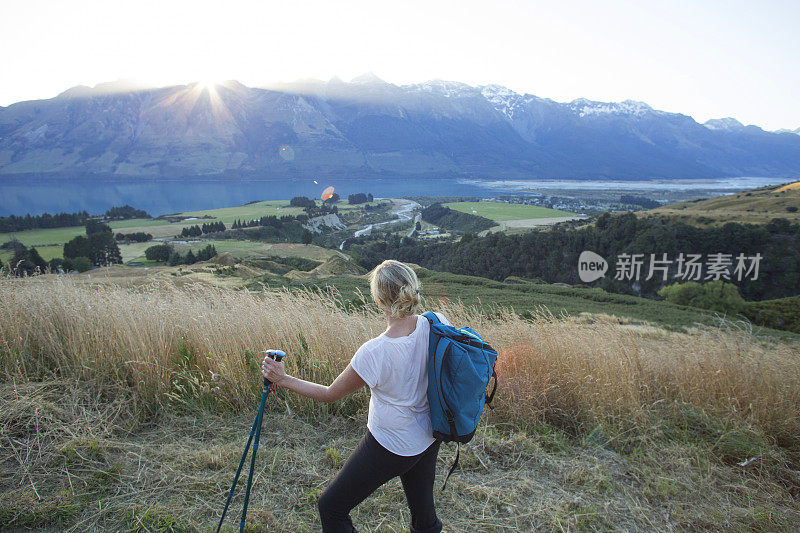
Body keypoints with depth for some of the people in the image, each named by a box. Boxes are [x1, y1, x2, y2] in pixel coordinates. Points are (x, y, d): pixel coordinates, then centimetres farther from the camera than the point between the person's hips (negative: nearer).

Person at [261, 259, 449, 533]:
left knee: (331, 508, 12)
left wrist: (283, 379, -3)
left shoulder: (375, 352, -29)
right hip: (430, 438, 7)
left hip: (391, 446, -6)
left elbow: (330, 394, -13)